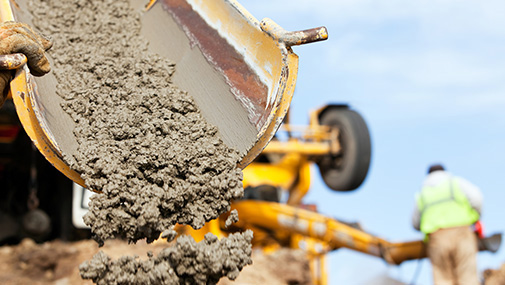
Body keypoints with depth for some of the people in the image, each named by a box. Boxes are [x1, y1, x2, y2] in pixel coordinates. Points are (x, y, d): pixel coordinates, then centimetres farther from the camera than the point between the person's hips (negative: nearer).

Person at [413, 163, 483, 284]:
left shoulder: (422, 193, 24)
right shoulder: (456, 182, 17)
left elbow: (416, 224, 26)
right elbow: (475, 196, 0)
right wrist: (476, 218, 14)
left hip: (437, 238, 2)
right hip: (461, 233, -2)